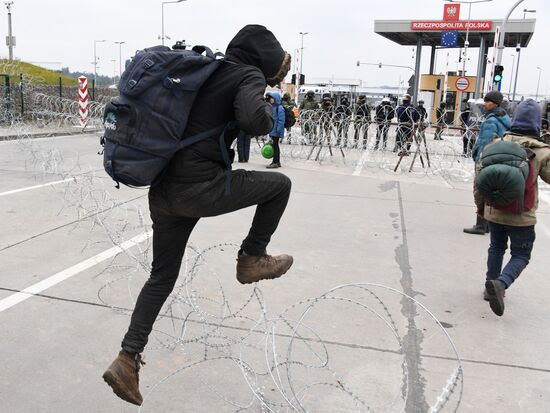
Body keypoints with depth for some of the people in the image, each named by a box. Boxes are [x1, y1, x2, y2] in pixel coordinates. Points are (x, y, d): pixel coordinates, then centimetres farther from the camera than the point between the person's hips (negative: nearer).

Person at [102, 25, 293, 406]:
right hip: (199, 189, -8)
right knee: (280, 184, 12)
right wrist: (268, 110, 0)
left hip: (163, 190, 8)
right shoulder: (249, 74, -2)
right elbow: (253, 120, -21)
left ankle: (128, 359, 19)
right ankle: (253, 258, 19)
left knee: (163, 275, 19)